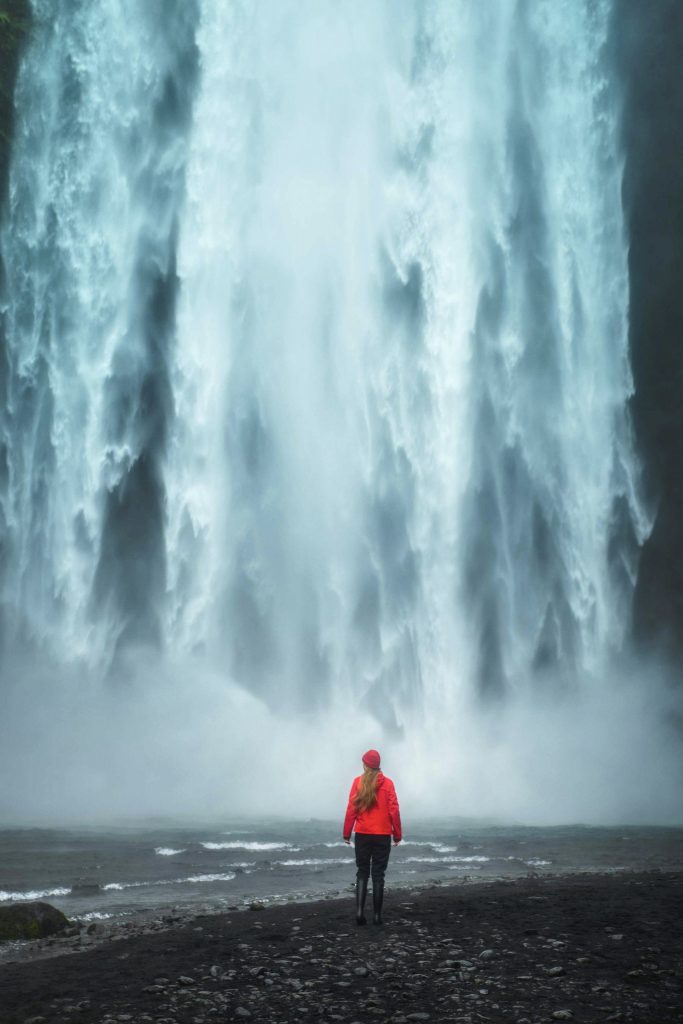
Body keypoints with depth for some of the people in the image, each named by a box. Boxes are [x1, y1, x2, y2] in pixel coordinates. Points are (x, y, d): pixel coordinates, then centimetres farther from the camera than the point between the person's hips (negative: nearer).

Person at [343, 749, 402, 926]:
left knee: (362, 873, 9)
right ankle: (377, 915, 2)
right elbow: (394, 810, -3)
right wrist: (397, 834, 5)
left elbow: (351, 809, -5)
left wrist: (347, 833, 2)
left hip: (362, 835, 0)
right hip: (383, 836, 0)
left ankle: (359, 911, -6)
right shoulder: (387, 783, -2)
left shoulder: (358, 782, -3)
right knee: (378, 875, 5)